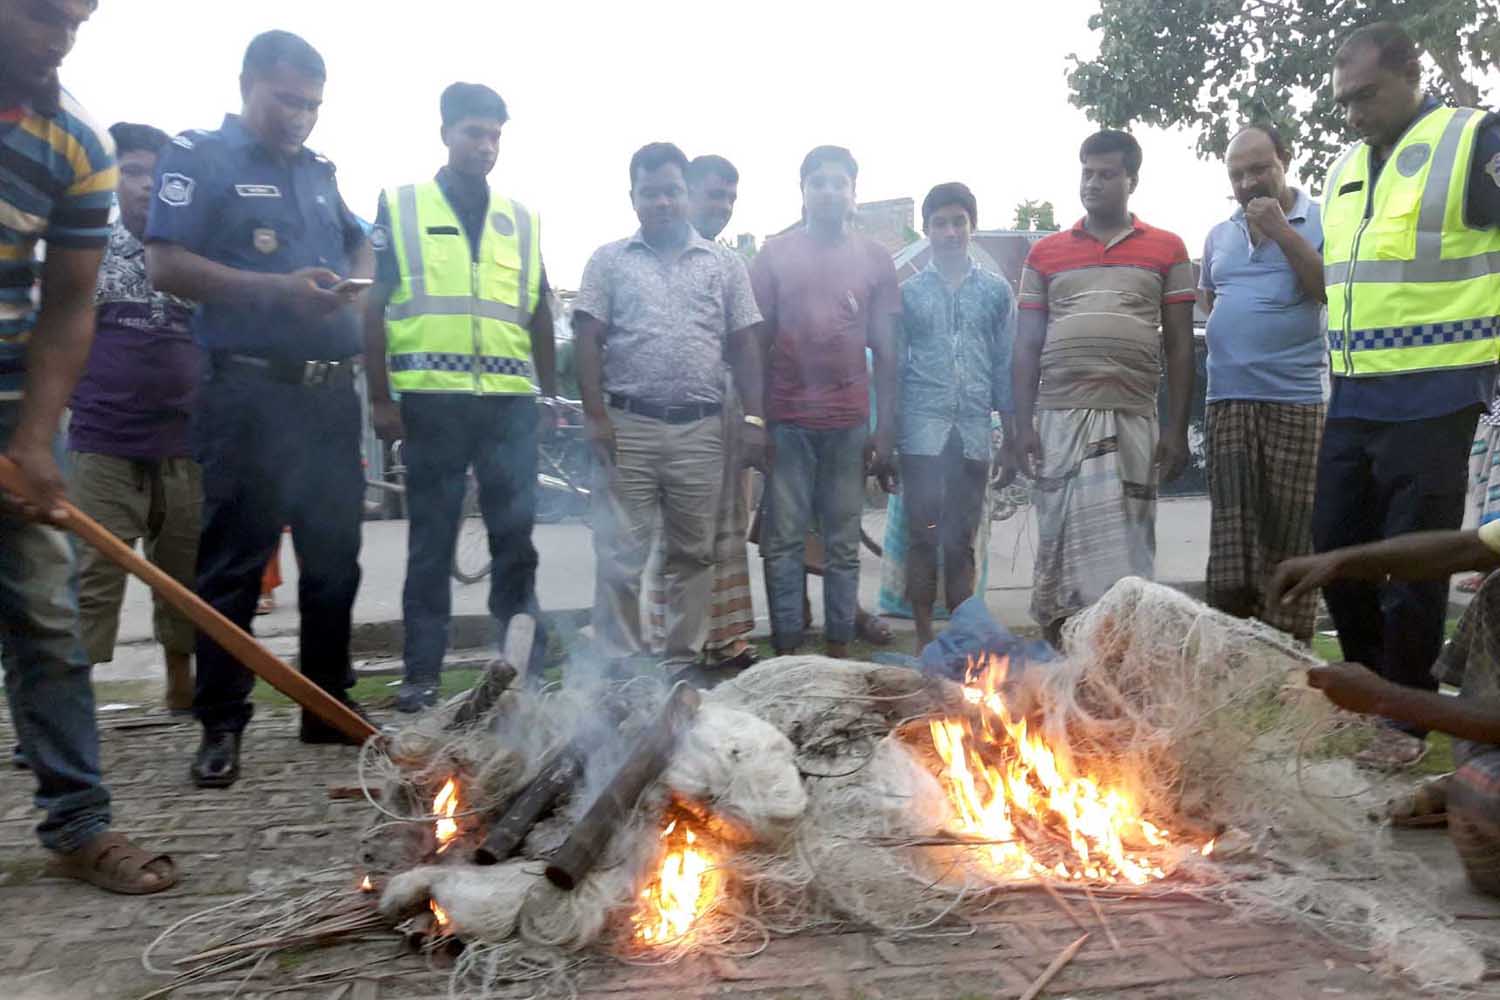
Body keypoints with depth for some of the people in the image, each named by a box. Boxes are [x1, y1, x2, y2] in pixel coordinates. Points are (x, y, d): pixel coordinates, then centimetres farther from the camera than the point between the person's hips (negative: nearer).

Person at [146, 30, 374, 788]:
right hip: (249, 392, -6)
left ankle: (330, 706, 23)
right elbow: (165, 266, -10)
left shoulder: (319, 171, 19)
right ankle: (221, 726, 9)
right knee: (234, 564, -1)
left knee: (334, 556, 11)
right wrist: (278, 289, -18)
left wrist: (355, 282, 4)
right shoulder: (197, 156, 0)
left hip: (331, 393, 7)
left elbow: (359, 245, 28)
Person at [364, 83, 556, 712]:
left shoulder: (522, 219, 15)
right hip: (432, 399, -2)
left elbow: (539, 316, 17)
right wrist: (380, 398, -3)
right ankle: (422, 671, 13)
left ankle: (528, 663, 15)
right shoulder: (400, 207, 8)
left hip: (510, 401, 2)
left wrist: (551, 397, 12)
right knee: (431, 539, 4)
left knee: (516, 535, 4)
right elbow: (374, 308, 4)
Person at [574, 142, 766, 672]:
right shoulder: (609, 260, 7)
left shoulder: (724, 263, 11)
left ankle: (684, 659, 18)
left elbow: (742, 346, 8)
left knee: (692, 554, 8)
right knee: (620, 554, -1)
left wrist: (754, 418, -1)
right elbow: (589, 341, 2)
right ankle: (619, 663, 7)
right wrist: (595, 415, -8)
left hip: (700, 431, 2)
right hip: (628, 427, -1)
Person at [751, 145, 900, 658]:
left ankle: (838, 650, 15)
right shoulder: (774, 255, 7)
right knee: (784, 542, 1)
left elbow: (885, 351, 9)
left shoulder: (875, 259, 10)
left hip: (849, 423, 1)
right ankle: (786, 653, 8)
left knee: (843, 545, 6)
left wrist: (885, 429, 3)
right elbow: (758, 342, 7)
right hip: (787, 421, -1)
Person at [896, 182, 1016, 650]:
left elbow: (1006, 367, 10)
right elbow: (892, 367, 6)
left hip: (974, 431, 1)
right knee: (923, 534, -2)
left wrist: (1013, 437, 7)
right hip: (923, 430, -1)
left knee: (962, 540, 7)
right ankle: (924, 634, 6)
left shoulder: (997, 291, 10)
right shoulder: (908, 292, 7)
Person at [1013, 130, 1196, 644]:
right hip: (1058, 418, 1)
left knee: (1126, 550, -2)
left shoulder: (1167, 250, 11)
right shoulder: (1045, 253, 13)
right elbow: (1026, 347, 10)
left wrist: (1176, 429, 0)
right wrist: (1023, 425, 1)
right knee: (1057, 544, 1)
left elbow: (1179, 347, 8)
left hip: (1133, 420, -1)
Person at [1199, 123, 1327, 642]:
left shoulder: (1322, 221, 3)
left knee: (1289, 533, -1)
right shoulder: (1218, 235, 16)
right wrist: (1234, 337, 12)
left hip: (1297, 399, -4)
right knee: (1231, 529, 2)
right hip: (1227, 399, 4)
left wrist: (1281, 231, -13)